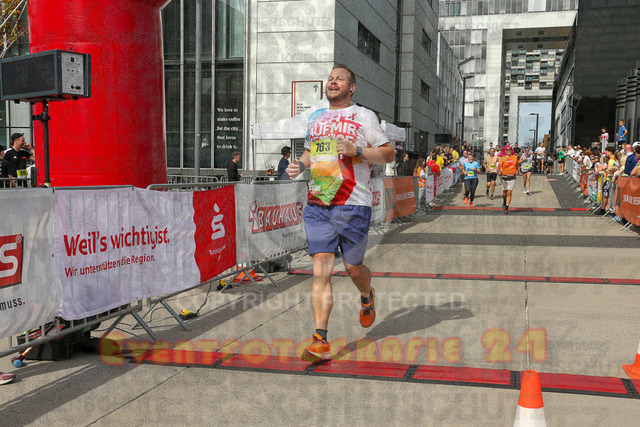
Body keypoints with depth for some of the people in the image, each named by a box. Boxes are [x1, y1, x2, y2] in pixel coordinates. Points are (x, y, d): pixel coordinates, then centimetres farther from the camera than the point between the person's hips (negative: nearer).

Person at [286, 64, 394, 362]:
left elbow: (388, 153, 0)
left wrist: (357, 150, -16)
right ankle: (320, 342, -7)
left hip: (352, 205, -3)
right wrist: (300, 164, 9)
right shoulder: (315, 118, 18)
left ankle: (367, 297, 44)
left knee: (353, 267, 7)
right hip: (317, 204, 4)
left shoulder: (363, 116, 1)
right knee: (320, 270, -6)